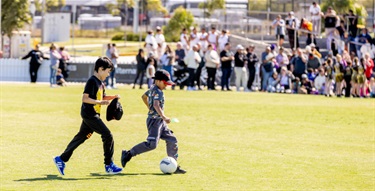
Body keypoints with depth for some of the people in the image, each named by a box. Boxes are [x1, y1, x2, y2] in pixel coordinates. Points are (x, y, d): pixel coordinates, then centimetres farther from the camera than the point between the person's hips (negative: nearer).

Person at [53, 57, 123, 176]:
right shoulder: (92, 81, -15)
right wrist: (100, 102, -25)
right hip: (89, 115, -10)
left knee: (81, 137, 13)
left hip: (92, 115, 10)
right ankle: (109, 165, -4)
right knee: (107, 135, -10)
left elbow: (102, 97, 29)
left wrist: (113, 97, 13)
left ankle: (61, 159, 19)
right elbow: (85, 98, -22)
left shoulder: (100, 83, 15)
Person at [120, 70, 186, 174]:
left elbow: (144, 96, 32)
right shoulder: (158, 92, -17)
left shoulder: (152, 89, 14)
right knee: (152, 144, -19)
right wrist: (163, 116, -45)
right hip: (155, 120, -11)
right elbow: (156, 105, -34)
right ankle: (128, 154, -10)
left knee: (172, 140, 8)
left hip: (160, 122, 11)